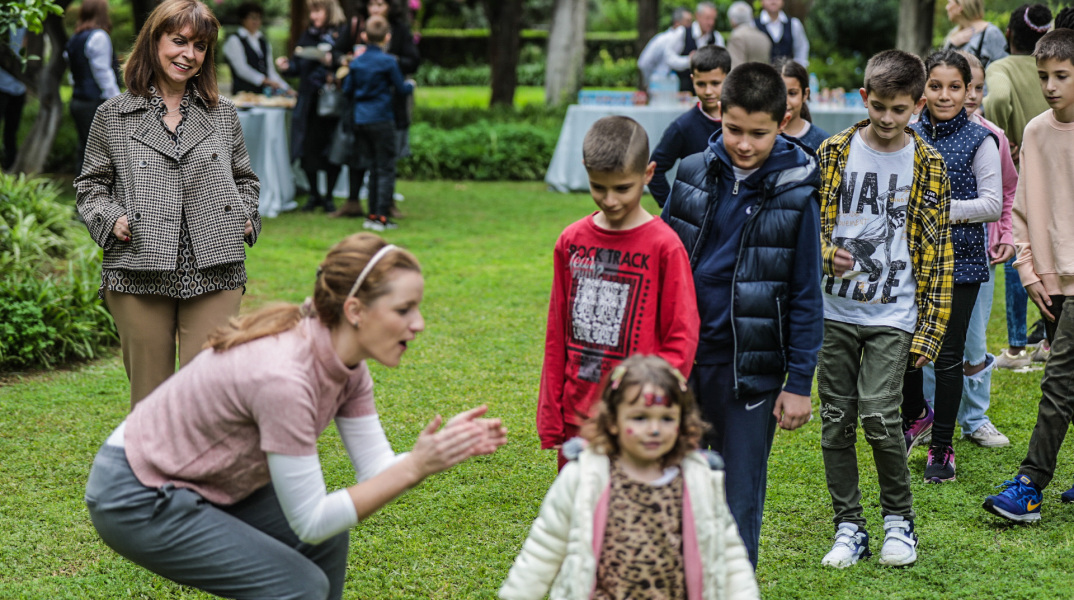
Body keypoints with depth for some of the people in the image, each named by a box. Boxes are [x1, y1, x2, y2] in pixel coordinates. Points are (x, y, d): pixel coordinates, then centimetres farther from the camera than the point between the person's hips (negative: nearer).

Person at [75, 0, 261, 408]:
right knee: (150, 395, 4)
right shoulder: (113, 116, 7)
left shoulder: (223, 115, 14)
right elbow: (91, 185, 14)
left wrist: (246, 217, 5)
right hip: (139, 274, -1)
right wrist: (110, 219, -4)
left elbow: (244, 179, 24)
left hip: (215, 272, 1)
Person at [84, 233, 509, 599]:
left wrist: (449, 448, -19)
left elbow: (377, 470, -2)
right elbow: (310, 520, -26)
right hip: (135, 498, -9)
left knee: (326, 540, 13)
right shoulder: (283, 376, -32)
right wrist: (415, 467, -29)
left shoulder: (346, 361, -6)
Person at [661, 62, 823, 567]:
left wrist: (799, 383, -5)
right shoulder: (693, 174, 1)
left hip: (749, 369, -3)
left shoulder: (796, 194, -6)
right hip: (679, 359, 3)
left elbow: (806, 297, -3)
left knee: (740, 502, 4)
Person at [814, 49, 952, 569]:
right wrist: (826, 254, -14)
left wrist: (928, 332, -3)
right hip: (835, 311, 2)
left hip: (892, 316, -2)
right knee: (836, 421, 3)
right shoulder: (835, 152, 2)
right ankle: (849, 527, 16)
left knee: (877, 416, -13)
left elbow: (937, 252, 1)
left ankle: (899, 519, 9)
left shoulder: (926, 165, 0)